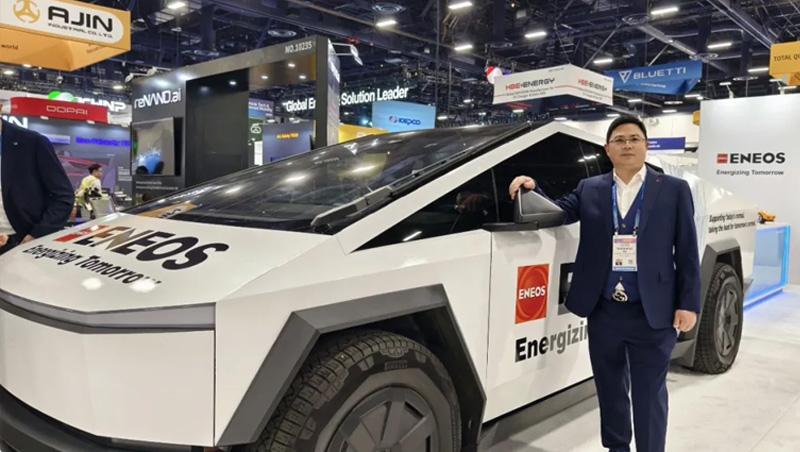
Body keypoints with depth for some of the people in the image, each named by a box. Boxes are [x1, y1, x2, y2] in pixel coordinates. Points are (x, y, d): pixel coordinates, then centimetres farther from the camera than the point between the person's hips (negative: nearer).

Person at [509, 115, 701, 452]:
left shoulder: (674, 190, 2)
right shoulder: (589, 190, 8)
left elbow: (687, 253, 0)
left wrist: (688, 304, -5)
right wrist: (532, 189, -13)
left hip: (652, 313, -2)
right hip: (603, 311, 3)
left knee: (649, 393, 8)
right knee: (610, 389, 17)